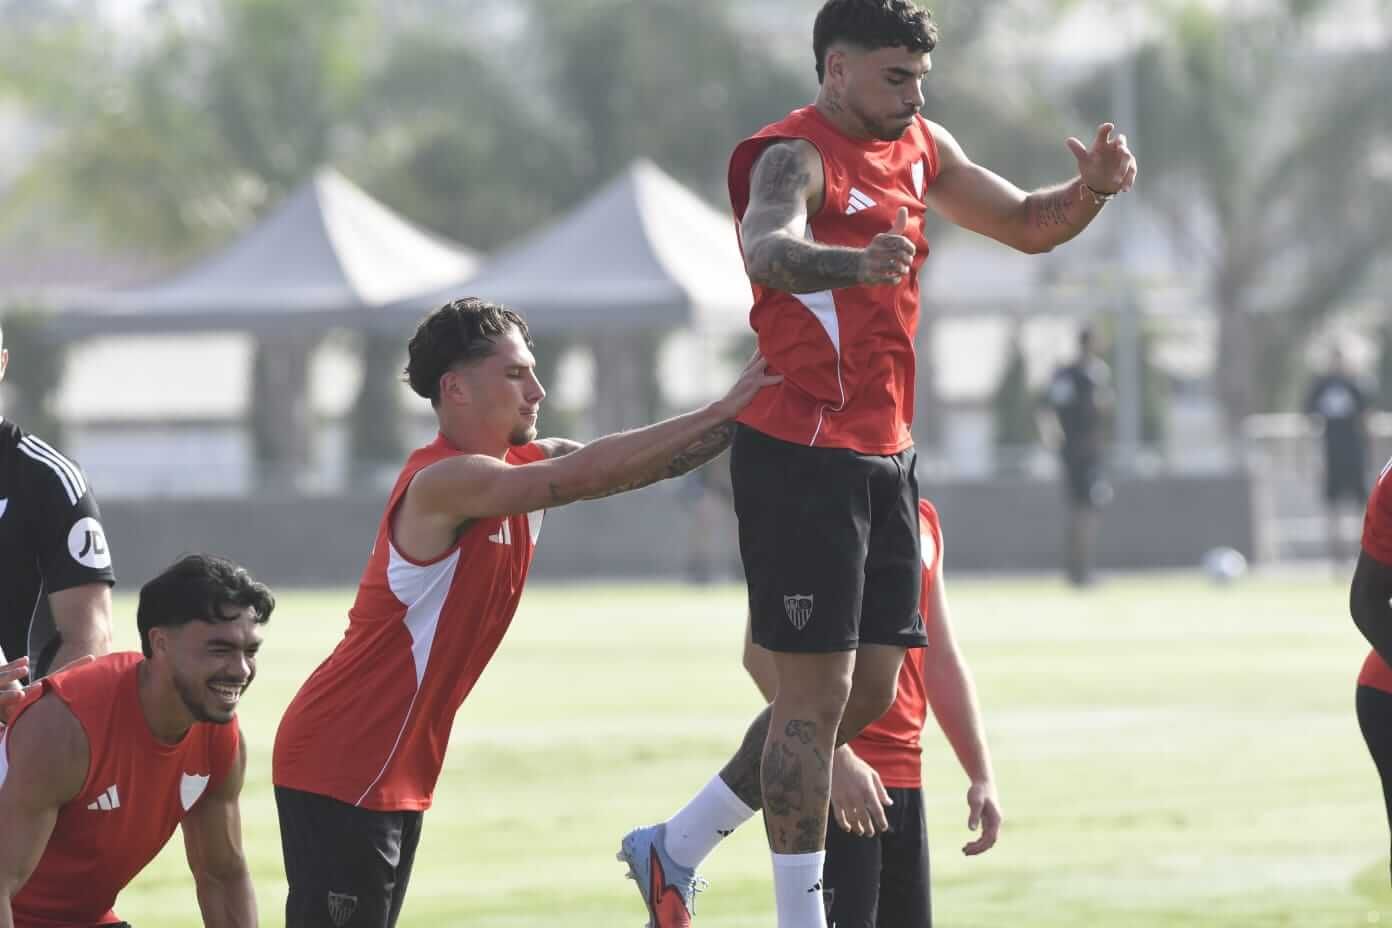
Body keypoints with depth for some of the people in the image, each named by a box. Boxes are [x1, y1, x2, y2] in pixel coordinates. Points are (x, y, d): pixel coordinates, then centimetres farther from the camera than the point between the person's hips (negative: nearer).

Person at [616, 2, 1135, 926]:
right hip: (800, 457, -9)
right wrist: (855, 263, -58)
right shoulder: (796, 156, -15)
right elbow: (767, 250, -36)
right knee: (819, 689, -8)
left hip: (884, 457, 9)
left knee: (872, 688, 12)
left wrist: (1090, 191, -1)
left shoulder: (920, 149, 11)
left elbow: (1025, 224, 21)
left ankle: (675, 849, 23)